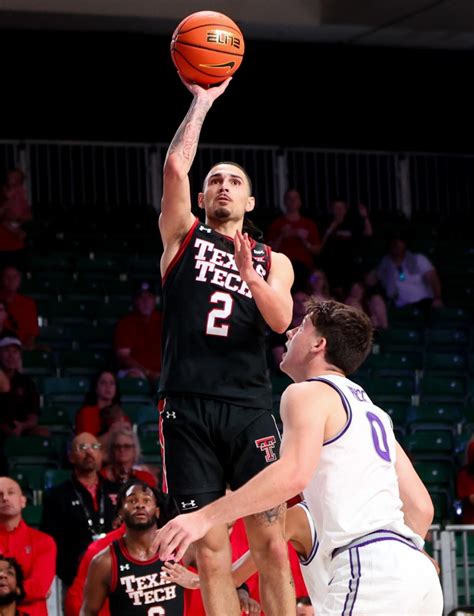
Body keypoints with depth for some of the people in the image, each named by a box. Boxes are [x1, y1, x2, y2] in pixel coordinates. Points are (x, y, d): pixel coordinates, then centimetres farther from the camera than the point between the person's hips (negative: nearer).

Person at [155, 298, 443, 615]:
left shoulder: (310, 393, 1)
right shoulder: (371, 409, 27)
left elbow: (294, 474, -19)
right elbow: (421, 507, 24)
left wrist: (205, 517, -21)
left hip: (368, 569, -9)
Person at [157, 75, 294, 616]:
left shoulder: (273, 262, 16)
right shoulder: (184, 236, 13)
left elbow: (281, 320, -4)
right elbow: (175, 166, -3)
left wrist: (248, 274, -20)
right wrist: (202, 100, 2)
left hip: (249, 408, 1)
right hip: (188, 408, -1)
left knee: (270, 544, -4)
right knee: (210, 551, -2)